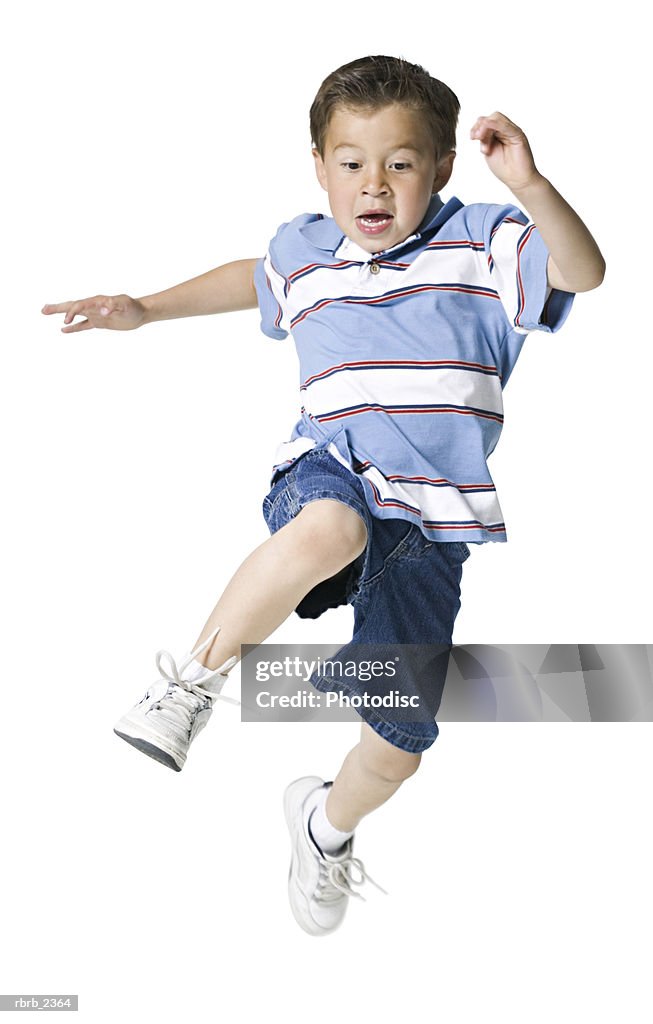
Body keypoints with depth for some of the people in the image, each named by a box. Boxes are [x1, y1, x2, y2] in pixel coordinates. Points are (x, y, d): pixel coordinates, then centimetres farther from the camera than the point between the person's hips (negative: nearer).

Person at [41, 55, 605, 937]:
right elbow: (252, 279, 33)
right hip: (331, 475, 0)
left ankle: (328, 825, 37)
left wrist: (529, 186, -32)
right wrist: (148, 309, 28)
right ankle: (198, 675, -21)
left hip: (432, 518, 0)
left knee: (402, 737, 2)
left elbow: (582, 271, -16)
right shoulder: (302, 253, 10)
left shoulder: (476, 244, -1)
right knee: (329, 529, -42)